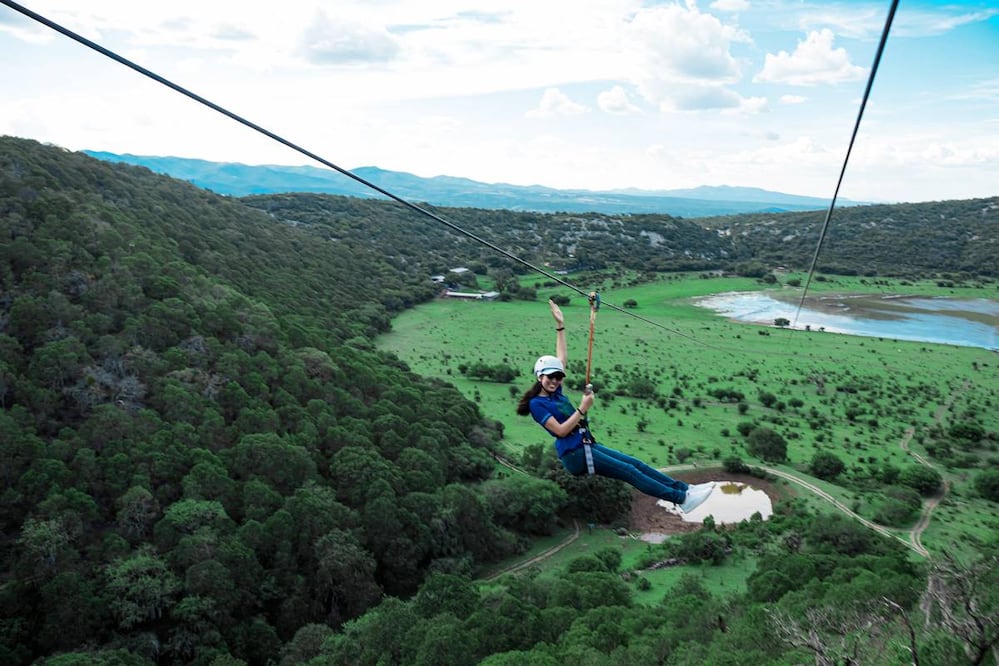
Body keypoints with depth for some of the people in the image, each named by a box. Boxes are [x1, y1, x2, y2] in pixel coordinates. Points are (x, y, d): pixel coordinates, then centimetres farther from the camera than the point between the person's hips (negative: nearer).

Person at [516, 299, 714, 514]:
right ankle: (682, 499, -11)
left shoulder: (555, 391, 12)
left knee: (635, 463, 2)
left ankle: (685, 489, 3)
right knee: (629, 471, -12)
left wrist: (560, 324, 11)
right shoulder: (537, 403, -11)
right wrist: (582, 409, -20)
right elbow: (560, 430, -19)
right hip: (574, 454, -9)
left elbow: (562, 358, 14)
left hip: (587, 445, 9)